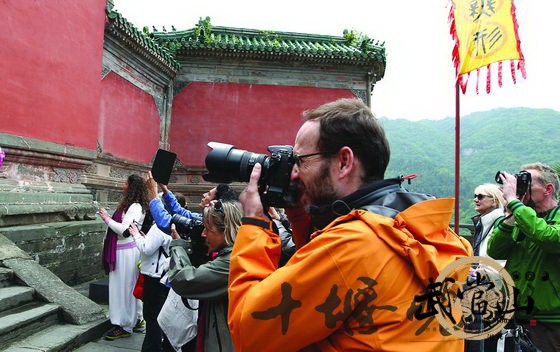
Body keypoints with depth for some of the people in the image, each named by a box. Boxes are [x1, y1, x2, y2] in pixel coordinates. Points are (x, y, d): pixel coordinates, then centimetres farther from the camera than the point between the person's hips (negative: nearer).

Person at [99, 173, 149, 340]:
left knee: (124, 286, -1)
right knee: (123, 286, 17)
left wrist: (107, 218, -15)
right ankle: (135, 318, 29)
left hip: (127, 252, -10)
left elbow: (124, 230, -24)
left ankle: (125, 326, 11)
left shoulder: (135, 207, -17)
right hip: (120, 250, 10)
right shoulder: (128, 205, 11)